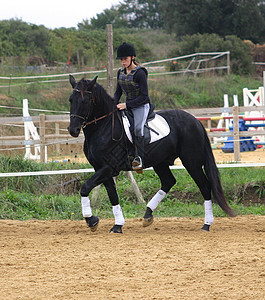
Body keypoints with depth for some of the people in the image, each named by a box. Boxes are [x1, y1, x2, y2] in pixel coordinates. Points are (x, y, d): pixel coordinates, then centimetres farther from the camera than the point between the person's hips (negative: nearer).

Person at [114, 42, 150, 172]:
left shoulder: (140, 73, -15)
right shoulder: (121, 72, 8)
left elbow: (144, 96, -17)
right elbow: (118, 92, 17)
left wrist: (126, 105, -21)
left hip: (141, 106, -8)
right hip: (128, 106, 8)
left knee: (137, 128, -30)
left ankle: (139, 158, -33)